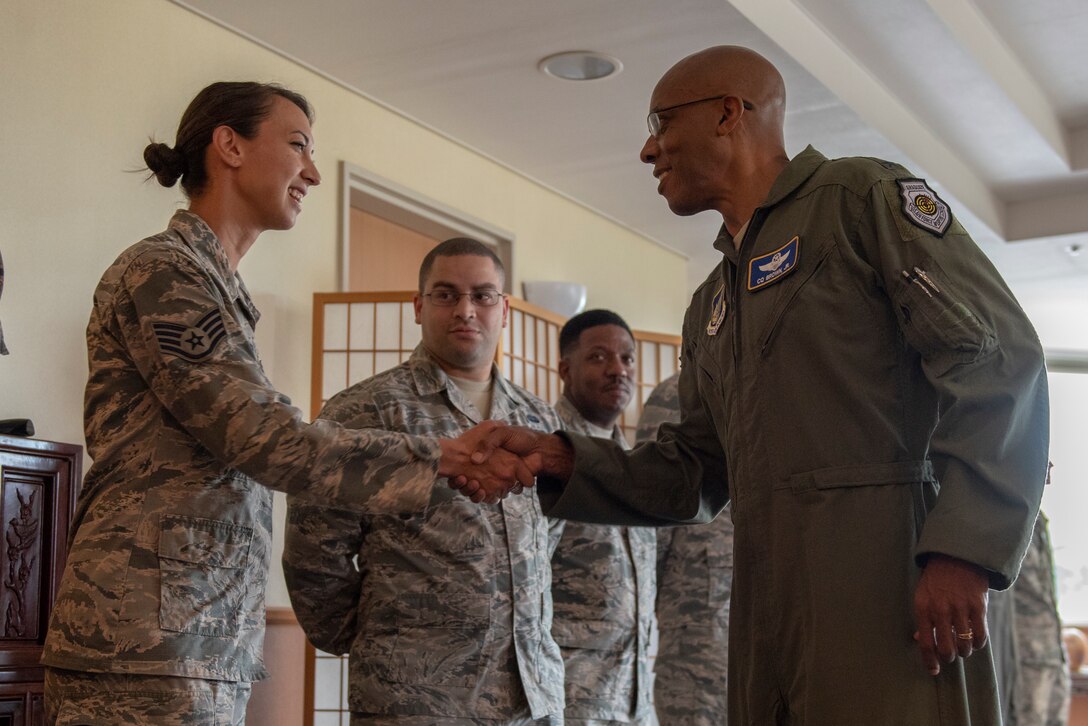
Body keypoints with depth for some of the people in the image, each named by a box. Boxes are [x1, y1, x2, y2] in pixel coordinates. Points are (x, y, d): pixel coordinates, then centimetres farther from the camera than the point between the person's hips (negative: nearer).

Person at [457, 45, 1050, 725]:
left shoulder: (864, 196, 1)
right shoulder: (712, 304, 25)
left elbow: (998, 361, -10)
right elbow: (693, 477, 21)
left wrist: (961, 549, -19)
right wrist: (560, 459, 7)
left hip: (884, 592, -7)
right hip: (766, 612, 7)